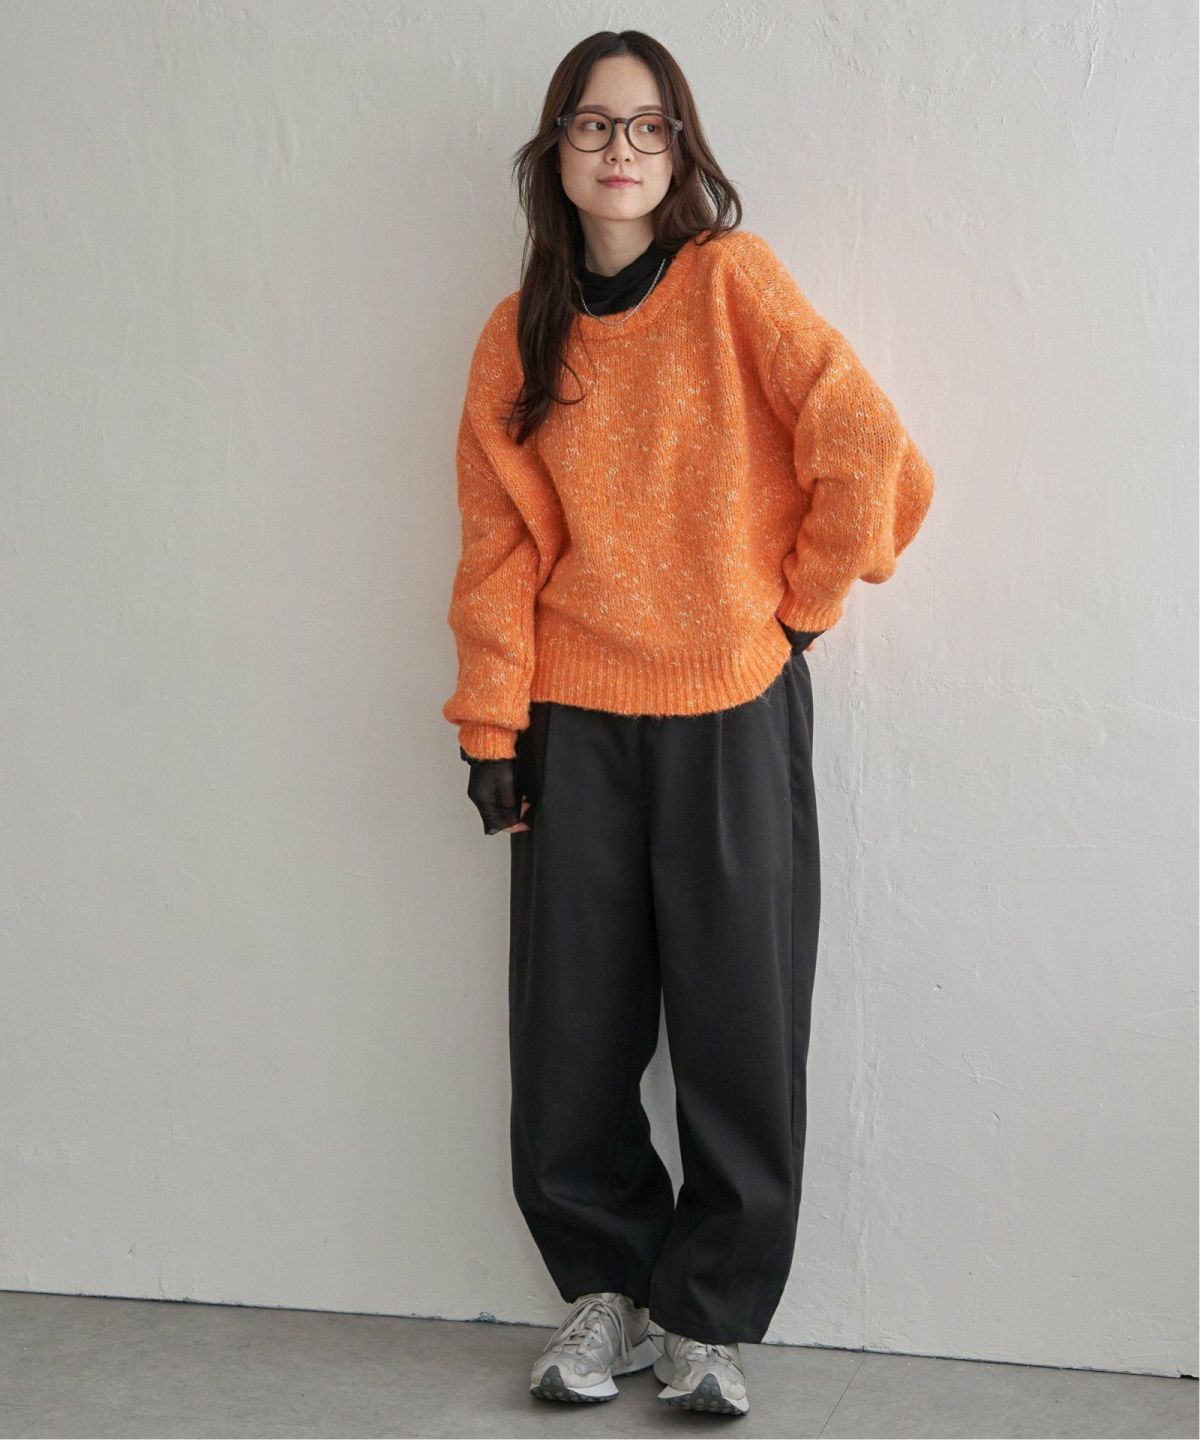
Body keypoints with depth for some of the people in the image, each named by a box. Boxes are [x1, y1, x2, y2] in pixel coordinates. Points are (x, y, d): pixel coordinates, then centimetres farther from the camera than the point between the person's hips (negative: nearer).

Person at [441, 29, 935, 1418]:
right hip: (576, 723, 3)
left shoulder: (734, 278, -2)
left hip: (735, 710, -3)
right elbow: (499, 545, 6)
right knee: (571, 1027, 5)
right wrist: (490, 728, 1)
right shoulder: (520, 334, 8)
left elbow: (869, 452, -7)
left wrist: (801, 605, 0)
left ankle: (707, 1316, 17)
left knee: (737, 1026, 2)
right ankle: (605, 1285, 25)